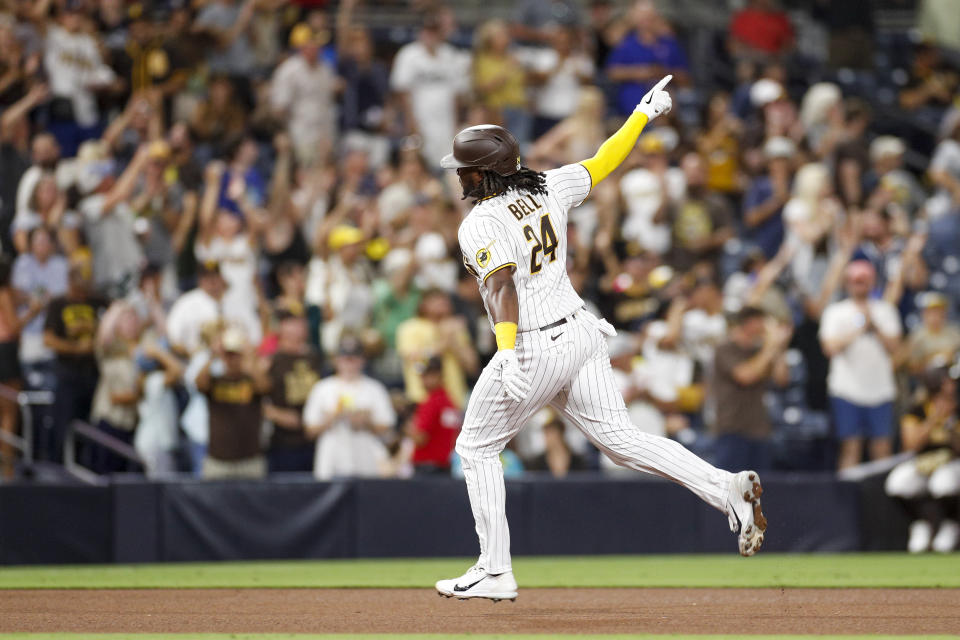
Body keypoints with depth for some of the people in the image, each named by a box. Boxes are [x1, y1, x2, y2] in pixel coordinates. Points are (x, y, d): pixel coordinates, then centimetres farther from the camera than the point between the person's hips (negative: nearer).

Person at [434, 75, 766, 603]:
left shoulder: (480, 226, -16)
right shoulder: (546, 188, 4)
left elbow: (502, 284, -30)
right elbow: (601, 163, 15)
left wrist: (507, 353, -40)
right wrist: (643, 113, 27)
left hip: (533, 351, -7)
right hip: (580, 332, 7)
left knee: (476, 448, 9)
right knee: (619, 438, 9)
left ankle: (495, 573, 8)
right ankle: (725, 488, -8)